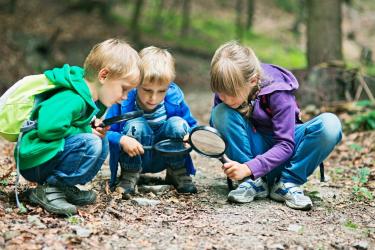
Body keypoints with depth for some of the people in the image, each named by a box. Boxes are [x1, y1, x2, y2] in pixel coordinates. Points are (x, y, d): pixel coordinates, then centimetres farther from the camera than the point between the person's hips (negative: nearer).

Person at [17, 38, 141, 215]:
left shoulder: (93, 100, 7)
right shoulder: (72, 100, -25)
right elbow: (48, 128, -37)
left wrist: (93, 125, -1)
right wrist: (87, 131, -21)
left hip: (52, 156, 10)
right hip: (33, 163, -10)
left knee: (102, 142, 8)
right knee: (90, 144, -26)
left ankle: (66, 188, 4)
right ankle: (48, 190, -15)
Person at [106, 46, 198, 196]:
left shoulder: (175, 99, -14)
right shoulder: (124, 101, -22)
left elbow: (192, 126, -5)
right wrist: (122, 140, -41)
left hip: (164, 159, 2)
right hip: (133, 158, -2)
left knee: (178, 124, -23)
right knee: (135, 125, -30)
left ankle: (178, 173, -1)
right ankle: (129, 177, -12)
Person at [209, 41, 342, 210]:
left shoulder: (278, 92, -26)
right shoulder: (226, 89, -15)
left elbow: (286, 145, -26)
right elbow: (217, 127, -1)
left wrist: (249, 168, -37)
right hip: (256, 147, 3)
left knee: (330, 124, -31)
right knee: (221, 113, -27)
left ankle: (287, 183, -18)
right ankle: (255, 182, -19)